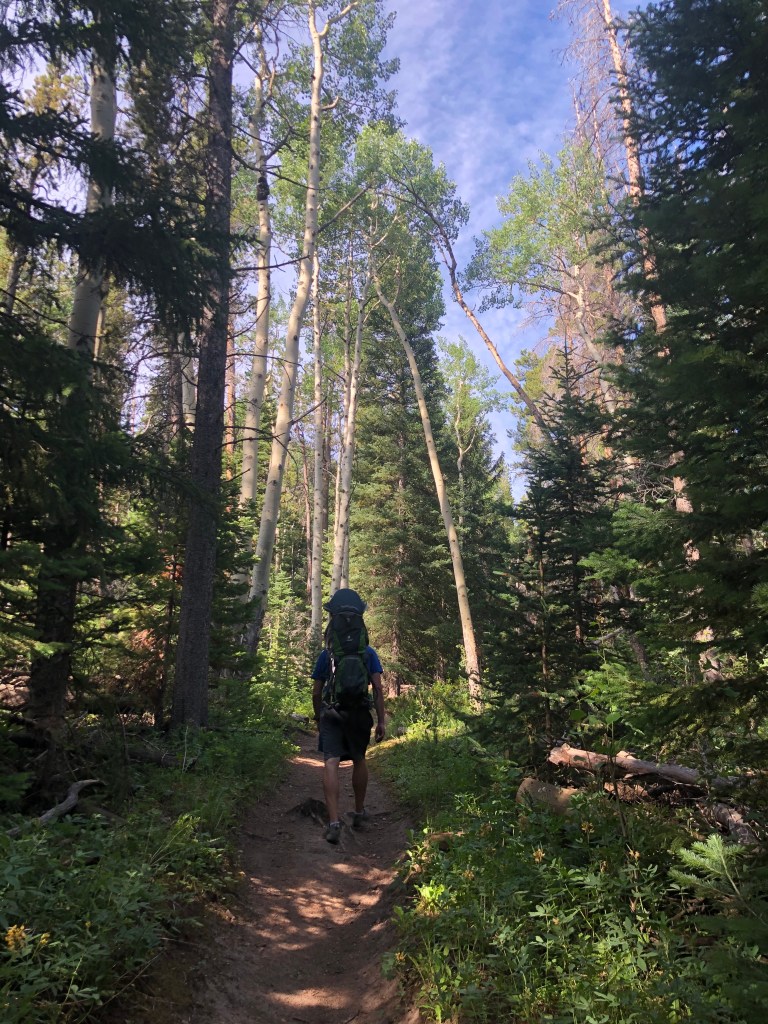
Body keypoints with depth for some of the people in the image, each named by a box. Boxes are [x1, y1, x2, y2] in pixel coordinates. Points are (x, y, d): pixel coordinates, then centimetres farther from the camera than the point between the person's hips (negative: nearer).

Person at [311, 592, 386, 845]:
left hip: (331, 715, -1)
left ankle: (334, 821, -21)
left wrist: (318, 717, 22)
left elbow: (316, 693, 8)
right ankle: (359, 812, 33)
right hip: (360, 715, 1)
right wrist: (382, 720, 1)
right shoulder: (368, 653, 5)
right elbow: (378, 689, -2)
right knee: (359, 760, 19)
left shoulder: (326, 655, 6)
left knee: (331, 762, -8)